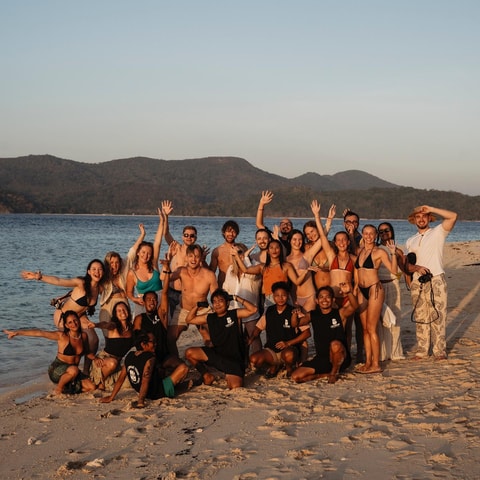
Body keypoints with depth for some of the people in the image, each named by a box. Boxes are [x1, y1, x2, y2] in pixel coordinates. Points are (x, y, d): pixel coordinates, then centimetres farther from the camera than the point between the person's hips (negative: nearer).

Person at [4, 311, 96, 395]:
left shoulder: (83, 336, 1)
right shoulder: (62, 336, -15)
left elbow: (87, 352, 23)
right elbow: (39, 333, -27)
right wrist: (17, 332, -35)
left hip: (72, 370, 6)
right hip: (56, 369, -6)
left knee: (91, 387, -11)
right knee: (74, 370, -38)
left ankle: (65, 388, 11)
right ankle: (58, 390, -11)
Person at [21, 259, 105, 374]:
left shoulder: (99, 287, -12)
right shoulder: (81, 283, -30)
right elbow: (59, 281, -44)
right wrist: (39, 277, -58)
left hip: (80, 316, 6)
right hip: (63, 316, -6)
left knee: (93, 339, -5)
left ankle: (86, 371, 12)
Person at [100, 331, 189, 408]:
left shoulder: (130, 356, -3)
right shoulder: (150, 358, -23)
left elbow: (121, 378, -1)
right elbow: (145, 380, -33)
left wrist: (111, 397, 4)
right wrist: (140, 401, -36)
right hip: (158, 393, -8)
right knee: (183, 367, -10)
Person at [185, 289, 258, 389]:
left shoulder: (235, 314, -3)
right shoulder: (209, 318, 9)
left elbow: (253, 309, -16)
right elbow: (189, 319, 15)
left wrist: (237, 299, -15)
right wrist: (197, 306, 3)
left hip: (234, 359, -4)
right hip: (216, 354, 4)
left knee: (235, 387, -24)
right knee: (189, 353, -14)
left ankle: (229, 377, 14)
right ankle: (206, 375, 6)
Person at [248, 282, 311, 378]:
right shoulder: (269, 312, 9)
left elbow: (307, 333, -6)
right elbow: (258, 328, 19)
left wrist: (288, 343, -15)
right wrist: (250, 339, -3)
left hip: (289, 349, -3)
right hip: (271, 350, 3)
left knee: (288, 355, -40)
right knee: (254, 360, -26)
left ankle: (289, 368, -2)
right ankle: (274, 366, 7)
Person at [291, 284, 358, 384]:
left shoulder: (340, 313, -4)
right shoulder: (312, 315, 7)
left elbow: (354, 306, -23)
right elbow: (295, 323, -6)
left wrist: (348, 293, -44)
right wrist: (295, 313, -29)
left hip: (341, 358, -4)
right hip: (321, 359, 4)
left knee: (335, 344, -38)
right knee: (296, 377, -12)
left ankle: (334, 372, -8)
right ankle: (327, 374, 9)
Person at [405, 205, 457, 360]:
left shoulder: (438, 232, 7)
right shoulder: (410, 241, 19)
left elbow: (453, 216, -10)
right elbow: (408, 266, 15)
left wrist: (431, 209, -8)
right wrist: (416, 268, -8)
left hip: (436, 280, -4)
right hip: (417, 282, 4)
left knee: (438, 316, -5)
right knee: (420, 317, 4)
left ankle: (440, 351, -1)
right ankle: (422, 350, 10)